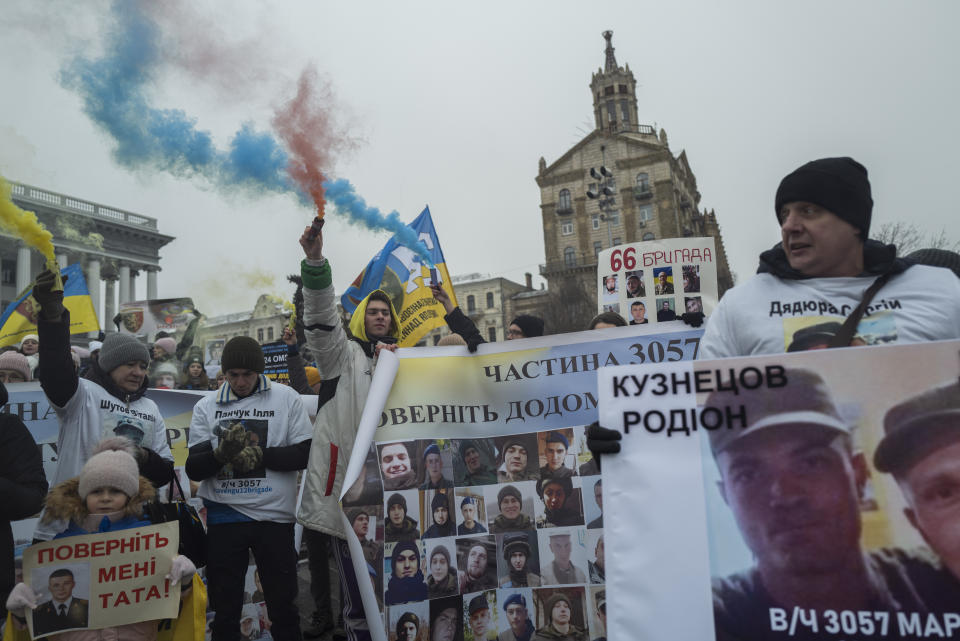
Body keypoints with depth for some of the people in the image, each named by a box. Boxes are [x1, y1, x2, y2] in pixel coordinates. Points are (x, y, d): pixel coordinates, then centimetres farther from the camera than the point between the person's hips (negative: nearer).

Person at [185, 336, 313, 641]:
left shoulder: (287, 398, 0)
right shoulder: (206, 407, 5)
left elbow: (304, 454, -5)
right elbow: (193, 469, 0)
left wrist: (258, 455, -15)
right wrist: (222, 453, -19)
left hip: (275, 515, -1)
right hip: (223, 516, 2)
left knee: (283, 607, 9)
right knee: (225, 610, 14)